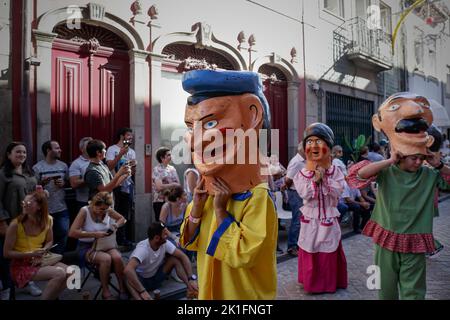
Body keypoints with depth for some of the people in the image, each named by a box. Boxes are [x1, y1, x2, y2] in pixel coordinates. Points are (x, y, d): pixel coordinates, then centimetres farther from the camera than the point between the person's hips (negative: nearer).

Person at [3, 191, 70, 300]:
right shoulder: (16, 224, -16)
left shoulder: (48, 220, -3)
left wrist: (43, 252, -9)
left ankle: (52, 297, 6)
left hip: (40, 261, 5)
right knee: (60, 273, -26)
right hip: (21, 266, -5)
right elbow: (7, 253, -11)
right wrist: (31, 254, -21)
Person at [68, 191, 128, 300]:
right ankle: (105, 292, -13)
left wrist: (115, 225, -10)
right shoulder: (85, 211, -17)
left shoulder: (108, 210, -4)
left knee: (117, 257, -27)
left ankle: (123, 288, -9)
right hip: (87, 247, -4)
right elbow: (72, 232, -24)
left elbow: (122, 219, 12)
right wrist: (94, 234, -29)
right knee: (106, 259, -33)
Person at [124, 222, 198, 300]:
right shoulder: (142, 248, -32)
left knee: (175, 259, -18)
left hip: (156, 277, 4)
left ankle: (192, 292, -21)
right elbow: (128, 270, -47)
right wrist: (142, 291, -49)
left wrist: (191, 278, -26)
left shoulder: (165, 243, -17)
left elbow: (183, 256, -15)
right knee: (129, 279, -38)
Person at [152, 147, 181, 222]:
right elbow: (159, 187, -18)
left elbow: (178, 184, 10)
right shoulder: (157, 170, -7)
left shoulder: (172, 168, 10)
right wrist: (173, 185, -7)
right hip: (160, 202, -5)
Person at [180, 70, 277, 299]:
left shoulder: (258, 199, -24)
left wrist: (220, 211, -26)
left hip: (245, 294, -6)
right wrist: (196, 208, -14)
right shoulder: (209, 192, -3)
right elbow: (190, 242, 2)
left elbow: (243, 255, -27)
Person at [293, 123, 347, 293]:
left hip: (329, 218, 0)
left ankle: (330, 282, 30)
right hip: (310, 219, 0)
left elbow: (337, 191, -14)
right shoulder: (302, 172, -5)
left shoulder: (335, 171, -4)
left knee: (329, 252, 11)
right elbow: (303, 193, -16)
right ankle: (312, 283, 27)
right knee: (311, 251, 10)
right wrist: (314, 179, -24)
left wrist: (325, 179, -21)